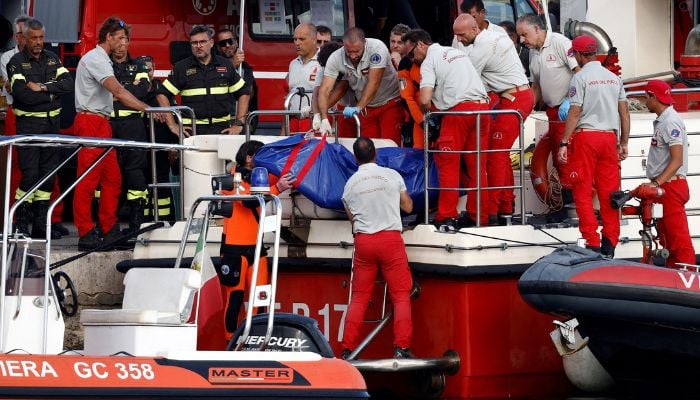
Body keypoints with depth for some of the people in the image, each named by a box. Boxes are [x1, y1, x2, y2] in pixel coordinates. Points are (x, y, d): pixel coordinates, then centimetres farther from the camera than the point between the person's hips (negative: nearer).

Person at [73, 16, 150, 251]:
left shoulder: (103, 59, 20)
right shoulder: (95, 59, -13)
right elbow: (118, 92, -23)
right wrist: (147, 109, -25)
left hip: (101, 125, 11)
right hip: (90, 123, -11)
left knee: (112, 179, 11)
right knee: (88, 181, -9)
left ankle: (109, 231, 14)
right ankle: (86, 234, -10)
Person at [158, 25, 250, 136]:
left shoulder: (226, 65, 10)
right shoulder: (181, 67, 5)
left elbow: (244, 93, 15)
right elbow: (162, 94, 4)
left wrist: (239, 124, 7)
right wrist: (172, 126, -2)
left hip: (221, 129, 1)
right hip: (192, 130, -1)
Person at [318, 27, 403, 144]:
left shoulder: (377, 48, -25)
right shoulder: (335, 58, -16)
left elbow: (373, 83, -29)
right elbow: (324, 90, -19)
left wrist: (358, 108, -38)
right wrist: (324, 119, -34)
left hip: (390, 103, -3)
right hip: (365, 108, 3)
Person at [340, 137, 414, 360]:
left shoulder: (350, 184, 5)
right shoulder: (392, 175, -1)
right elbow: (408, 207, 11)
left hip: (363, 241, 2)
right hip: (390, 239, -2)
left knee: (359, 297, 8)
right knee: (401, 295, 1)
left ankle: (348, 349, 4)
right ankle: (401, 348, -9)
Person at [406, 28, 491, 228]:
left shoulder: (429, 61, 2)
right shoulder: (456, 52, 25)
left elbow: (425, 100, -11)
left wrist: (427, 113, 11)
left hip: (459, 109, -7)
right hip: (482, 105, 7)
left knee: (448, 165, 0)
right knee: (476, 165, 10)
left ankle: (446, 217, -3)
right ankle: (479, 216, 10)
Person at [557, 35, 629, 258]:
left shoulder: (581, 78, -6)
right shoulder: (614, 78, 11)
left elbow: (574, 114, -11)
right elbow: (624, 113, 11)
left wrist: (564, 143, -9)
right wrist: (624, 143, 18)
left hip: (586, 136, -5)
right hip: (609, 137, 5)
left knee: (583, 191, 0)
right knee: (609, 191, 6)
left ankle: (592, 242, -6)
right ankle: (610, 244, 5)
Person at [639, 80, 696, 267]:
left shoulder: (671, 122, -16)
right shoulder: (661, 121, 16)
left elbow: (677, 160, -23)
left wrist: (657, 183, -29)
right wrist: (655, 184, 15)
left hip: (671, 186, -11)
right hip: (662, 186, 11)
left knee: (678, 236, -12)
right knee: (666, 236, 16)